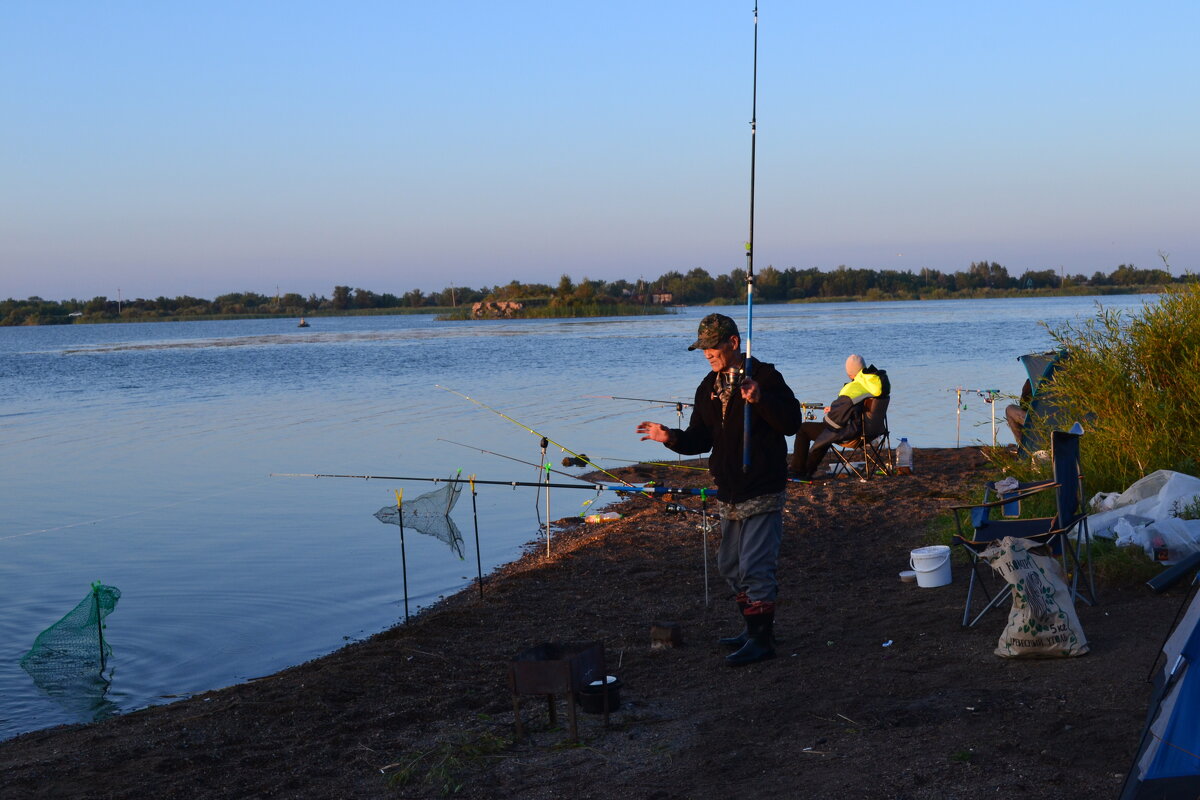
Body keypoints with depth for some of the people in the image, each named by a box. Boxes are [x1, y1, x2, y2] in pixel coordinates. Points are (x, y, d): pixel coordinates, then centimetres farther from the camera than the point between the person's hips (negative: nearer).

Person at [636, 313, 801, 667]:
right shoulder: (709, 387, 11)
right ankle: (754, 629, 29)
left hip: (762, 492, -8)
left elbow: (792, 423, -18)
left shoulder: (765, 377, -11)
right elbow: (700, 439, 12)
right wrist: (672, 438, -7)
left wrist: (760, 399, -32)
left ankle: (762, 639, -3)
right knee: (730, 567, 16)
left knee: (755, 567, -11)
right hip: (729, 493, 8)